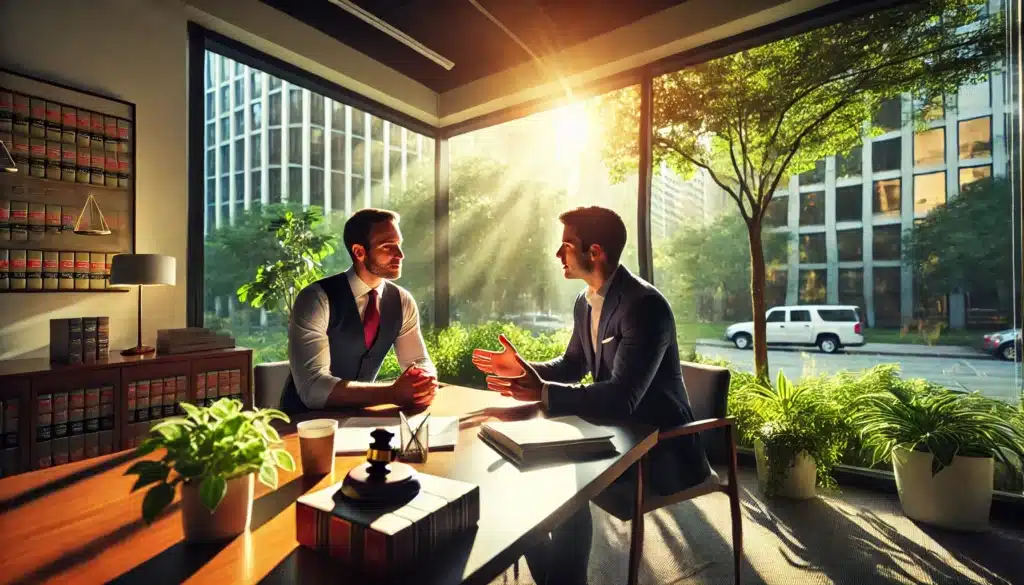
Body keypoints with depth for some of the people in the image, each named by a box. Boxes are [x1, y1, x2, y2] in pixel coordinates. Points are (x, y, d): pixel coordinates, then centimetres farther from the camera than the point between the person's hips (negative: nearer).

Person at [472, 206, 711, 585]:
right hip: (616, 433, 8)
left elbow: (622, 397, -32)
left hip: (659, 448, -7)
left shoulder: (644, 304, -25)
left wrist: (543, 393, -38)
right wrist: (524, 369, -2)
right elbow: (573, 364, 14)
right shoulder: (585, 302, 1)